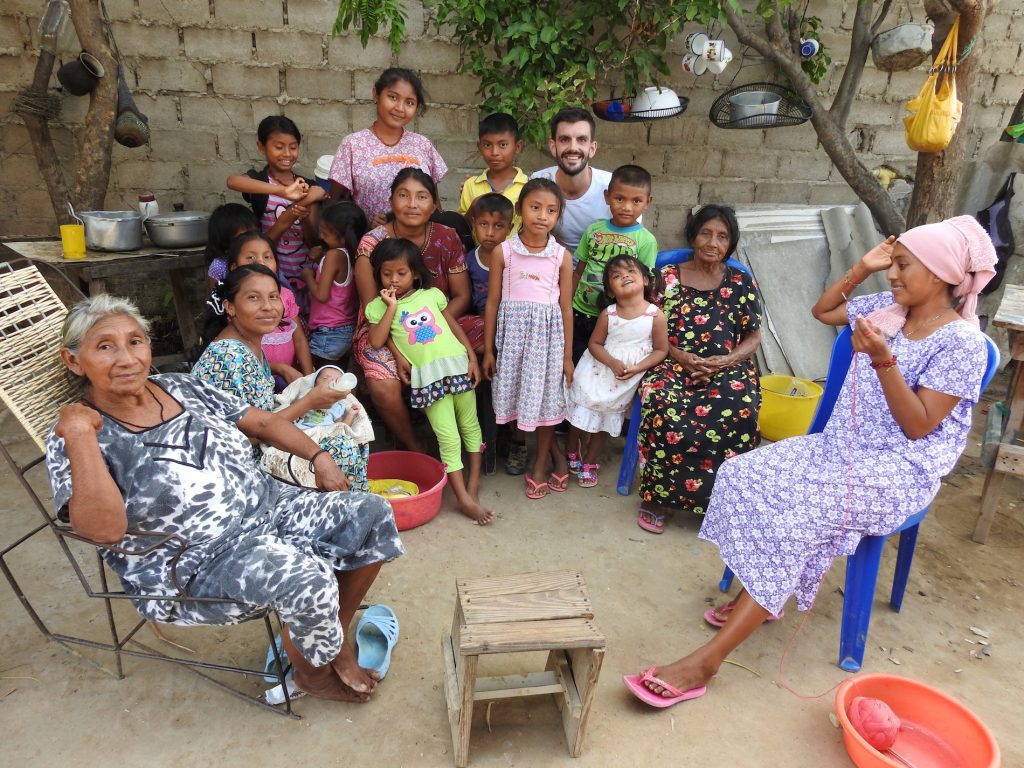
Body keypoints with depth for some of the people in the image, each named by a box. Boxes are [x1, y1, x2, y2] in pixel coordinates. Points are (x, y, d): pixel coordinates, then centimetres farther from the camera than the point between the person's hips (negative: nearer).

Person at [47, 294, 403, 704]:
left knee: (372, 513, -4)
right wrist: (80, 435, -29)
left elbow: (259, 421, 13)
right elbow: (105, 529, -26)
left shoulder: (182, 386, 6)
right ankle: (314, 670, 3)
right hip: (193, 564, -6)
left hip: (270, 505, 7)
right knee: (306, 577, -31)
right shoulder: (72, 440, -10)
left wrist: (318, 456, 2)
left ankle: (338, 630, 14)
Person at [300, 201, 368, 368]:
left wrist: (308, 276, -3)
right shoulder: (351, 255, 5)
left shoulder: (334, 255, -18)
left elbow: (321, 295, -19)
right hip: (348, 330, 8)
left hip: (328, 333, -8)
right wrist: (320, 258, 4)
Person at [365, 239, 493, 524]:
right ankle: (464, 499, 3)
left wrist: (472, 357, 2)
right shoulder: (379, 306, 6)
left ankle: (473, 481, 29)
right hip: (428, 376, -3)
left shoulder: (432, 295, 10)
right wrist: (392, 308, -7)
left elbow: (456, 327, 11)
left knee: (470, 425, 12)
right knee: (448, 438, -4)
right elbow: (376, 342, -8)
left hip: (457, 365, 3)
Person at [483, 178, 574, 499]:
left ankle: (540, 464, 26)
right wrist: (488, 349, 1)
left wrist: (567, 356, 2)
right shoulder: (503, 251, -3)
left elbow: (566, 307, 2)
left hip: (547, 331, 0)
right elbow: (492, 302, 1)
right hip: (513, 329, 1)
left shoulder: (562, 256, -1)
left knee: (544, 395, 7)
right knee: (519, 392, 4)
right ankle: (558, 455, 26)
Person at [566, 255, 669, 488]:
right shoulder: (607, 314, -12)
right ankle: (572, 453, 35)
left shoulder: (656, 316, -15)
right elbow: (595, 344, -7)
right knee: (582, 409, 9)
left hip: (626, 380, 0)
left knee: (606, 419, 14)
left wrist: (637, 368, -21)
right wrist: (612, 363, -23)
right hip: (598, 369, 1)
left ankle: (589, 462, 33)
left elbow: (661, 350, -9)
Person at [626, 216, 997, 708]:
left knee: (796, 517, -31)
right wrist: (862, 269, 6)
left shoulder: (962, 342, -14)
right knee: (744, 475, -13)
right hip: (838, 446, 8)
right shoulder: (886, 307, 7)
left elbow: (918, 427, -18)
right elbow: (822, 310, 20)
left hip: (898, 472, -8)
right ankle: (758, 599, 2)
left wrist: (883, 361, -30)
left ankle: (707, 660, -29)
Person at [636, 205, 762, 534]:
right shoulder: (668, 276, 9)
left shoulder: (741, 282, 12)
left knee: (739, 412, -33)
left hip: (728, 369, 1)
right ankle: (657, 497, -17)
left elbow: (754, 337, 11)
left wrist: (724, 362, -9)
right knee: (663, 408, -35)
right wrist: (682, 357, -12)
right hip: (674, 365, -1)